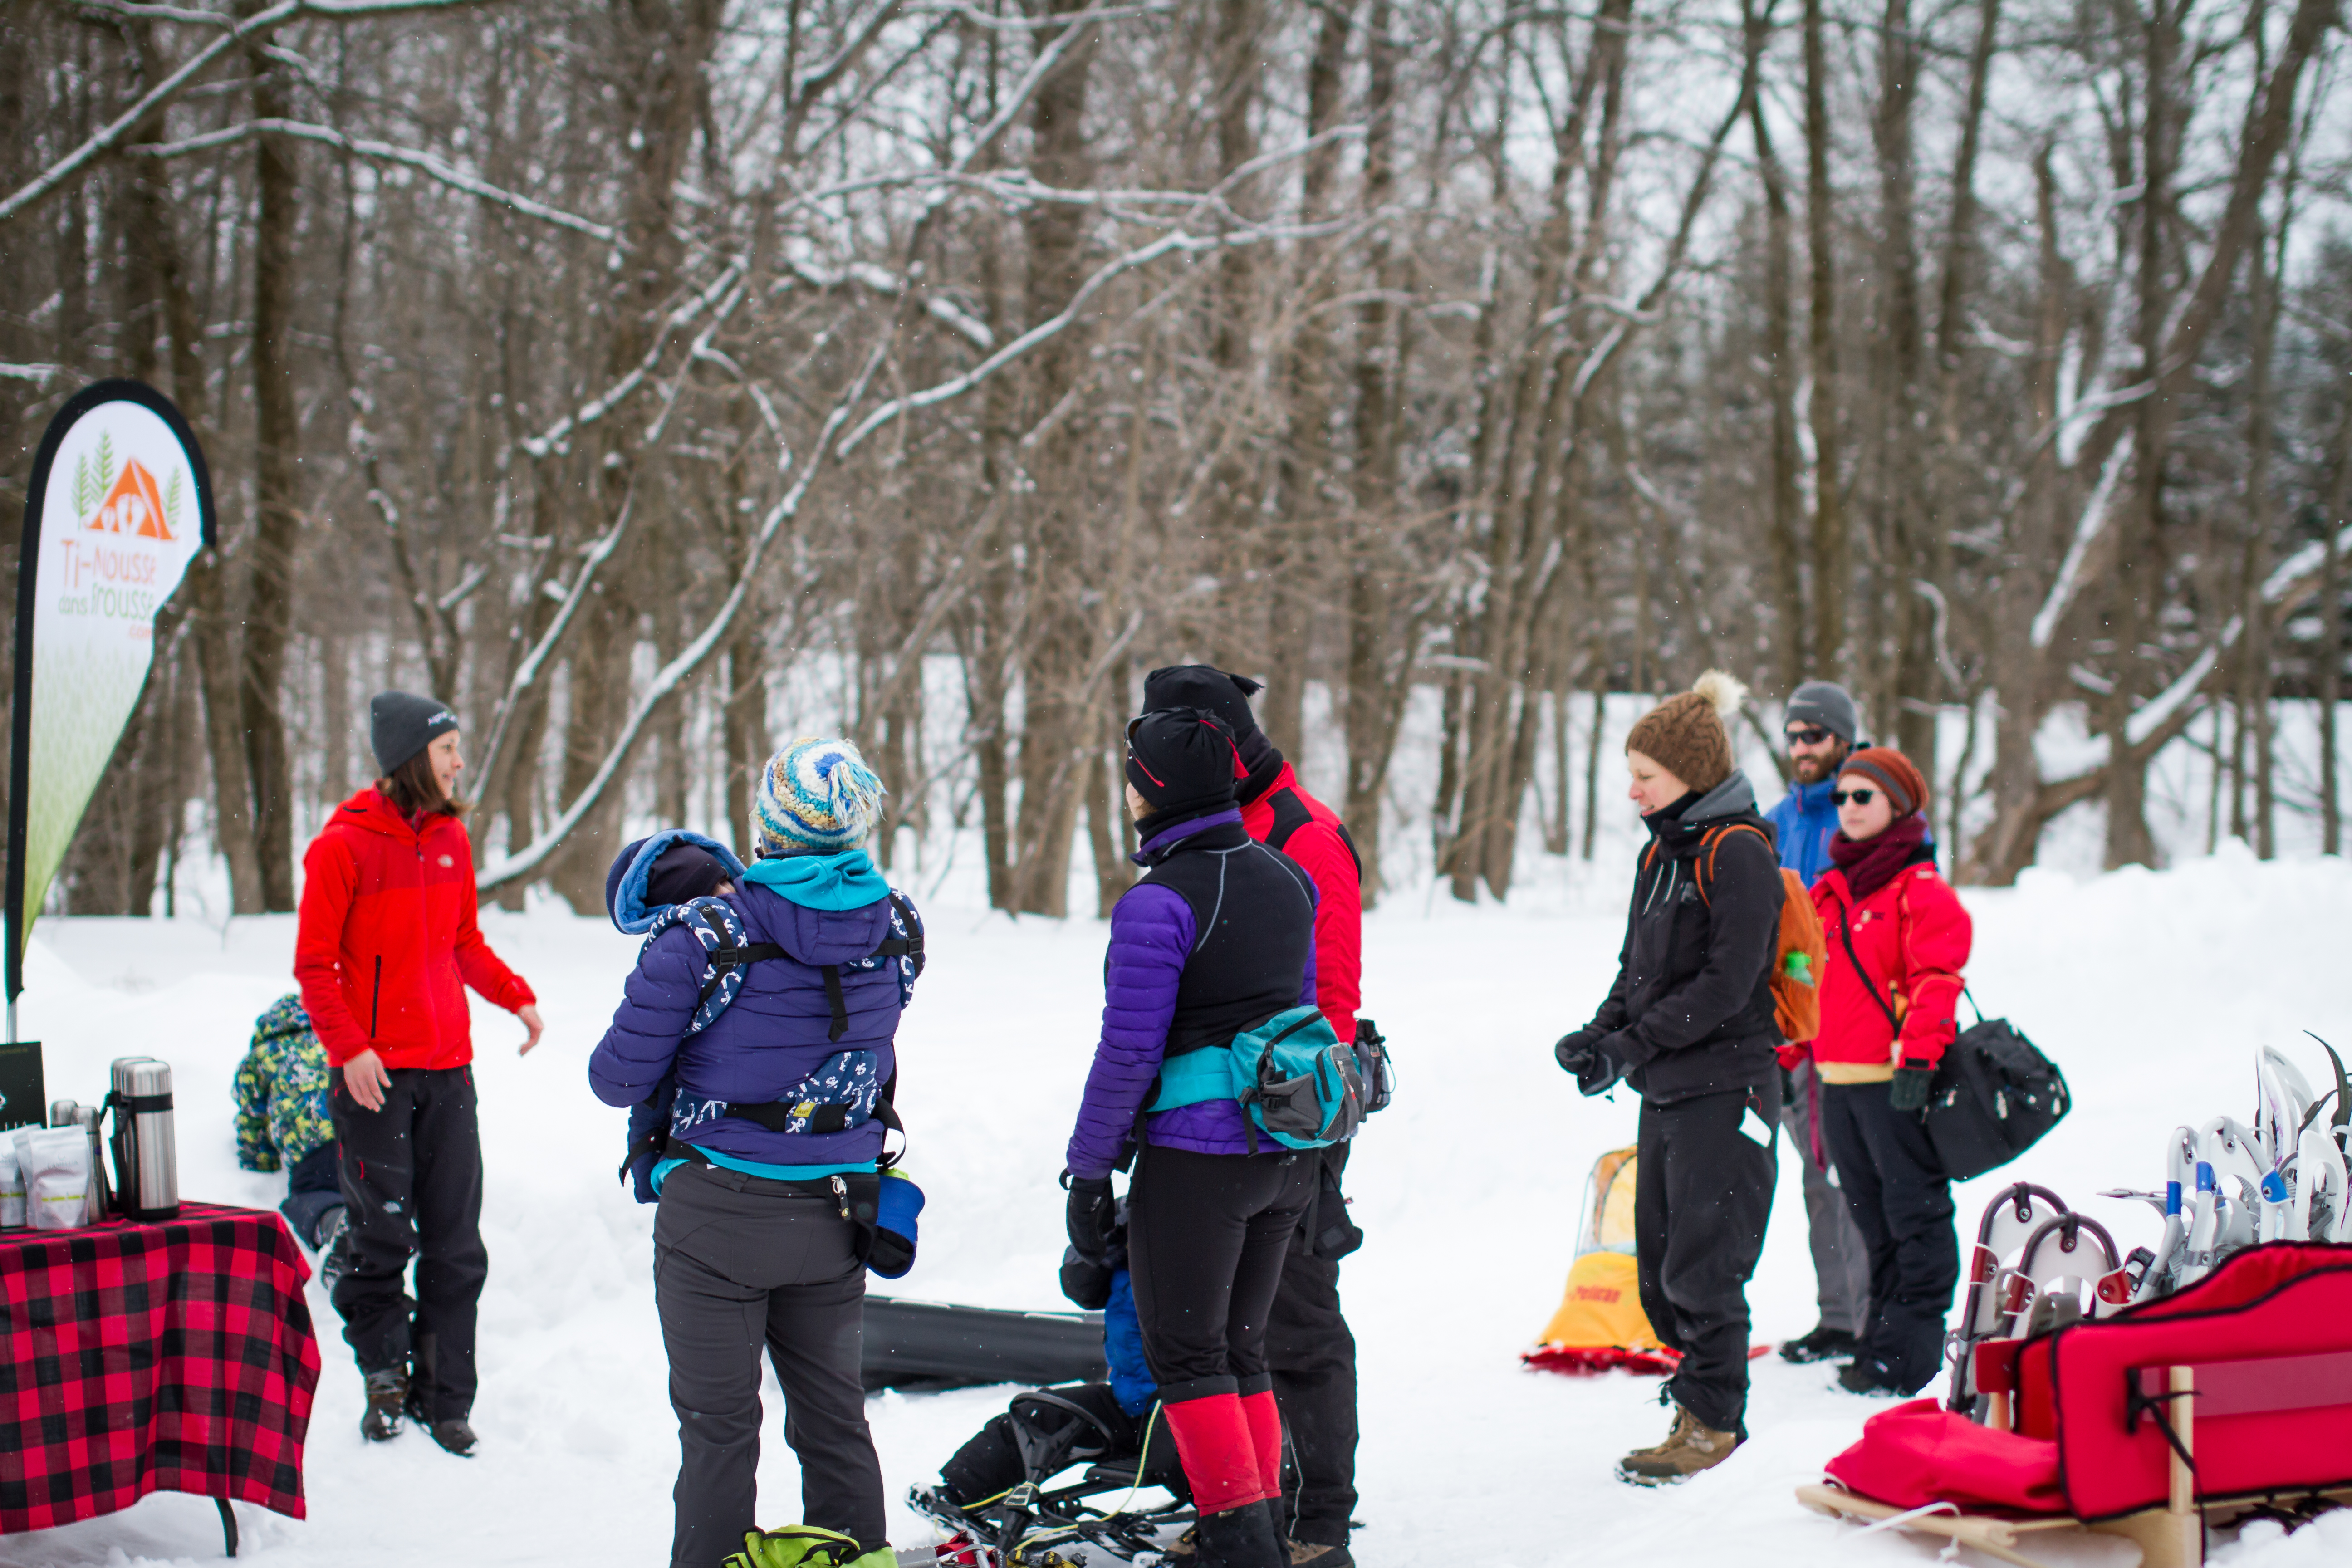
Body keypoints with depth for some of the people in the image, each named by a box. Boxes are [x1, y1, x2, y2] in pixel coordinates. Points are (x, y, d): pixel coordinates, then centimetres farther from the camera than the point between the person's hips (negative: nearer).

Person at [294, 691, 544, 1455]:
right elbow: (314, 963, -6)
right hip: (375, 1072, -5)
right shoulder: (344, 846, -8)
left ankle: (445, 1398, 12)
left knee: (455, 1246, 4)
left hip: (448, 1065, 5)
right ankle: (384, 1377, 18)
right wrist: (349, 1048, -17)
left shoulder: (451, 839, 10)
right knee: (382, 1237, 1)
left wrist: (515, 996, 2)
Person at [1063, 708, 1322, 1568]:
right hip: (1287, 1154, 7)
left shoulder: (1158, 903, -16)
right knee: (1240, 1348, 17)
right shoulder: (1286, 877, 7)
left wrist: (1089, 1171, -7)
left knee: (1186, 1355, 3)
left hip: (1195, 1160, -7)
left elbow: (1130, 1050, -16)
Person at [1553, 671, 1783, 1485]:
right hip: (1668, 1089, 9)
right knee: (1660, 1265, 10)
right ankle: (1703, 1406, 21)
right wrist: (1603, 1032, 1)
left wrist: (1632, 1046, -18)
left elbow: (1726, 985, -18)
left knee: (1702, 1264, -6)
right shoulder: (1661, 852, 15)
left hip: (1726, 1087, -9)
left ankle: (1712, 1424, 4)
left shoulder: (1738, 853, -12)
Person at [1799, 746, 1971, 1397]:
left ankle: (1909, 1354, 0)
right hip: (1838, 1080, 8)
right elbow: (1807, 981, 24)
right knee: (1871, 1218, 13)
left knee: (1915, 1217, -2)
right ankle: (1883, 1339, 20)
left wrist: (1918, 1059, -23)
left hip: (1895, 1079, -8)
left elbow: (1936, 982, -14)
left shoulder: (1922, 891, -6)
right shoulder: (1828, 892, 17)